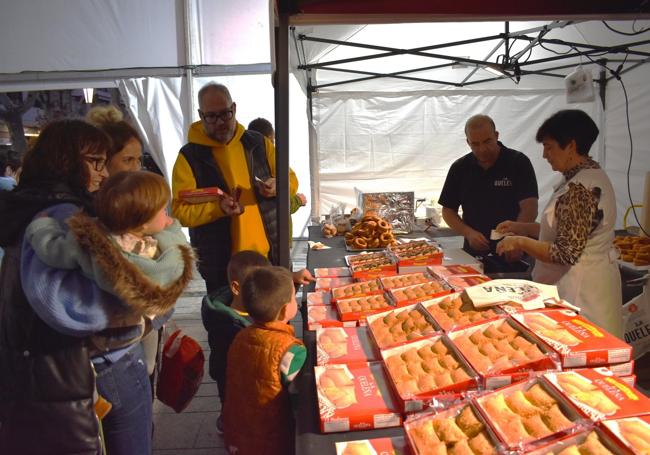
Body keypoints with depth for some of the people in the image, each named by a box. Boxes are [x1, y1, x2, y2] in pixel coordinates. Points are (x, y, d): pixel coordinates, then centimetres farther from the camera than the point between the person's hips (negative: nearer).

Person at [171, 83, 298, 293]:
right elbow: (180, 211, -9)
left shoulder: (258, 143, 3)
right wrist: (218, 207, -26)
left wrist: (277, 186, -14)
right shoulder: (189, 157, -6)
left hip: (270, 255, 3)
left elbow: (291, 180, 9)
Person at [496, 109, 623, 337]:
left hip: (580, 290, -10)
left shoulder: (579, 188, -23)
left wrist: (520, 241, -15)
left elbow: (566, 253, -26)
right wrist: (520, 227, 11)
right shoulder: (591, 175, 9)